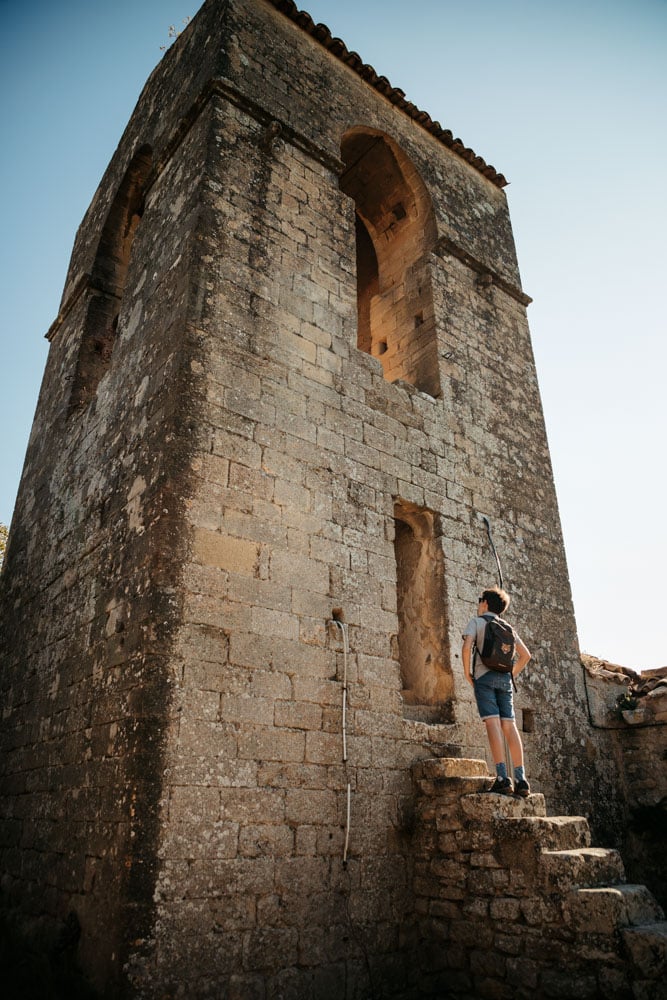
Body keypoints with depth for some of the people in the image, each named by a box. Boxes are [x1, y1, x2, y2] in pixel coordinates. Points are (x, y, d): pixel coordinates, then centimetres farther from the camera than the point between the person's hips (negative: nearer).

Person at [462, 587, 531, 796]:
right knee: (509, 725, 0)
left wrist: (467, 673, -2)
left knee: (492, 722, -12)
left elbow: (467, 647, -11)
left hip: (484, 675, -5)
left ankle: (502, 777, -21)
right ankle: (521, 779, -5)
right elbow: (525, 655, 18)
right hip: (504, 677, 5)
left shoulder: (476, 621, 6)